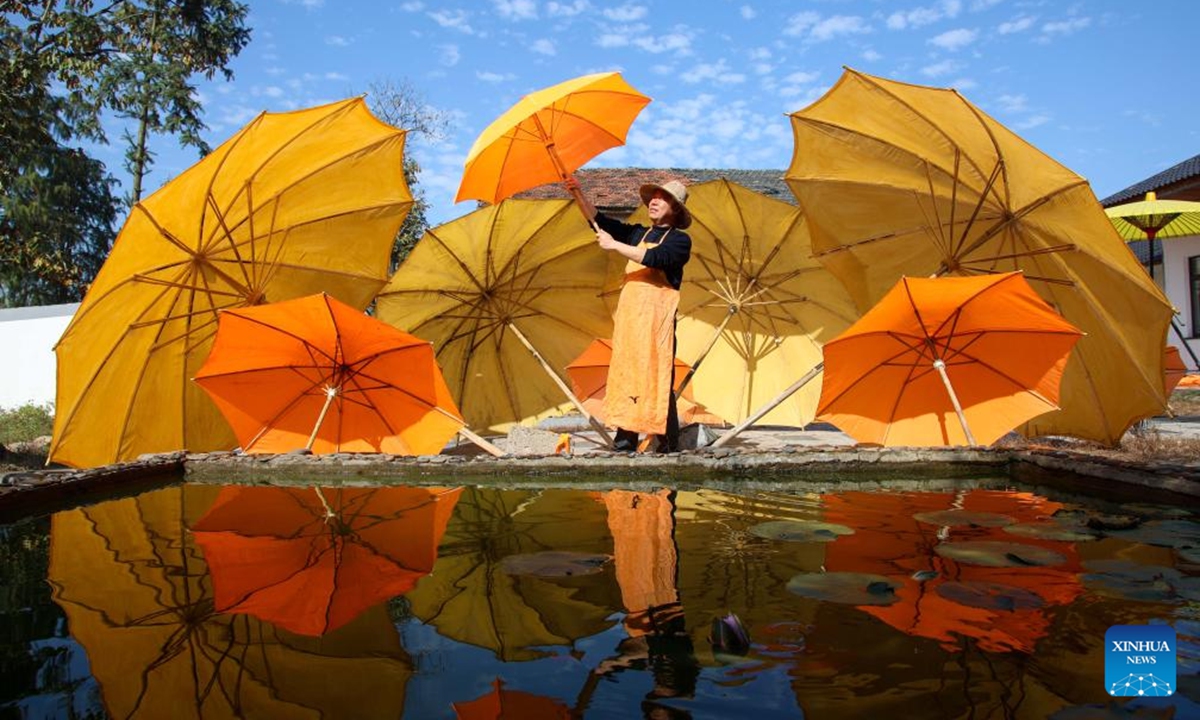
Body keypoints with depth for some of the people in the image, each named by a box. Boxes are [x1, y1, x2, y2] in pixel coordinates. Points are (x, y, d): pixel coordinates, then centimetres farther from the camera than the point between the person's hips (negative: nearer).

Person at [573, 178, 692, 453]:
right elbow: (600, 220, 18)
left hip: (657, 315, -6)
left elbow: (655, 259, -16)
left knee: (657, 376, -9)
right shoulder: (638, 233, 21)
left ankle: (668, 440, -5)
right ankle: (626, 437, 5)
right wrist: (578, 194, 6)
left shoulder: (680, 239, 2)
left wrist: (615, 245, -14)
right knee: (625, 372, 2)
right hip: (628, 314, 6)